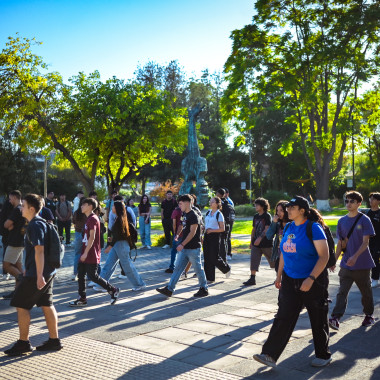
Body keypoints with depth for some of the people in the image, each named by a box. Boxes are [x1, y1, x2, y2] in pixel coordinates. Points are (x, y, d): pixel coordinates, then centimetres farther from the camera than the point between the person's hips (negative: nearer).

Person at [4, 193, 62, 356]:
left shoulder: (35, 225, -16)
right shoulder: (39, 223, 14)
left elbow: (39, 251, -23)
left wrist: (39, 275, -25)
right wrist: (28, 269, 28)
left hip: (37, 273, -10)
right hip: (48, 271, 10)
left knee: (21, 304, 0)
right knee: (46, 305, 12)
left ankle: (23, 343, 8)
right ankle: (54, 340, 17)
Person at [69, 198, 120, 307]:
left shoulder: (93, 219, -16)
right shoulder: (89, 219, 15)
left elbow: (92, 237, -22)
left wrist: (86, 253, -23)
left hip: (91, 255, -10)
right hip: (85, 254, 10)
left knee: (92, 276, -5)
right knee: (81, 274, 9)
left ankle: (113, 290, 8)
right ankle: (82, 299, 16)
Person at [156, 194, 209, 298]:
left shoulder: (193, 215, -15)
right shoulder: (185, 215, 12)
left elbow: (192, 232, -21)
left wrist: (182, 244, -23)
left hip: (193, 248, -9)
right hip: (184, 248, 9)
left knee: (198, 269, 4)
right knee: (178, 267, 5)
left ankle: (204, 289, 19)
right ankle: (169, 289, 5)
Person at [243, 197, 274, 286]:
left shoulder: (267, 216, -9)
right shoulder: (256, 216, 11)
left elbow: (267, 229, -19)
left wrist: (260, 238, -29)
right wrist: (251, 241, 15)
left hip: (266, 243, -6)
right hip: (256, 243, 6)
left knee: (272, 261, 7)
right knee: (253, 260, -2)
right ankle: (252, 279, -1)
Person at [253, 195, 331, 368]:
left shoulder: (313, 228, -14)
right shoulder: (288, 228, 7)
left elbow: (324, 256, -19)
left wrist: (311, 279, -25)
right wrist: (279, 275, 16)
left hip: (313, 281, -6)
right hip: (290, 280, 6)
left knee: (318, 320, 9)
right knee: (283, 317, 1)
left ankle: (323, 355, 27)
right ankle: (270, 355, 0)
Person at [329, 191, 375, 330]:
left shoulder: (364, 220, -7)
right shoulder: (342, 221, 6)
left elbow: (365, 242, -13)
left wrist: (355, 257, -26)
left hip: (362, 263, -3)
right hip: (346, 264, 3)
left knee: (366, 291, 13)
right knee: (342, 292, -6)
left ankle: (369, 315, 33)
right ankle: (335, 319, -13)